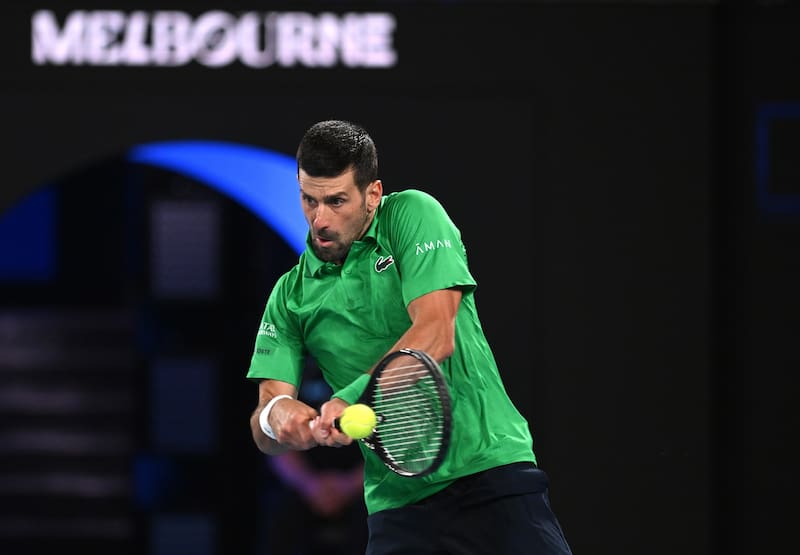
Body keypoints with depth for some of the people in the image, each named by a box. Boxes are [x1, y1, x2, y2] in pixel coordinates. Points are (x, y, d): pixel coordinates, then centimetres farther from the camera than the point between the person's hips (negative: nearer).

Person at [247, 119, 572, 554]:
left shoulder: (412, 215, -1)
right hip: (397, 504, 3)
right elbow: (265, 435, 4)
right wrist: (276, 415, -20)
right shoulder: (292, 294, 9)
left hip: (490, 467, -3)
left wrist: (351, 399, -25)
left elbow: (437, 335, -14)